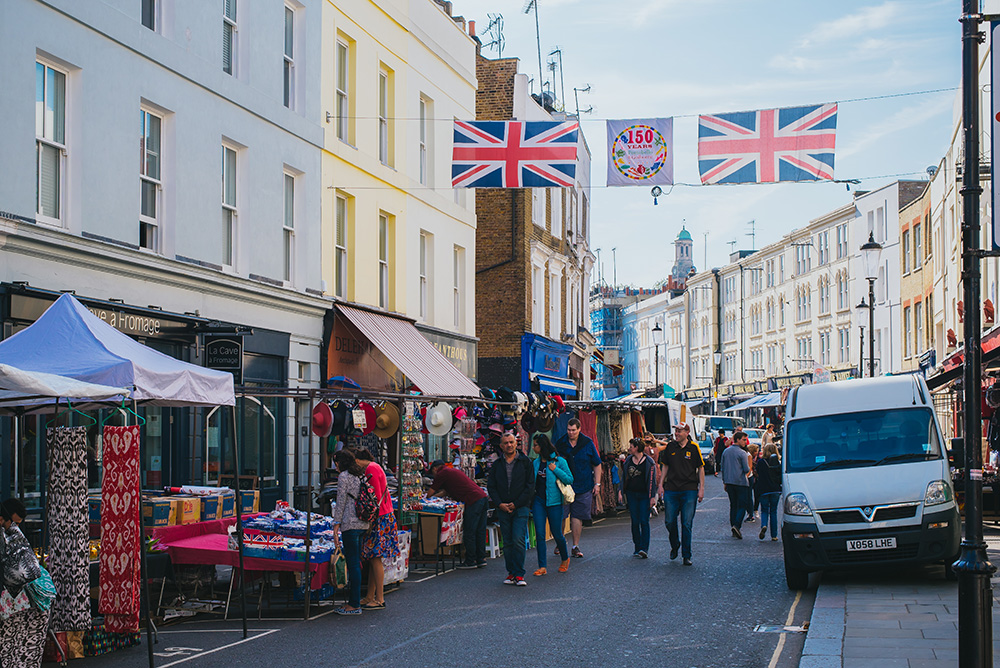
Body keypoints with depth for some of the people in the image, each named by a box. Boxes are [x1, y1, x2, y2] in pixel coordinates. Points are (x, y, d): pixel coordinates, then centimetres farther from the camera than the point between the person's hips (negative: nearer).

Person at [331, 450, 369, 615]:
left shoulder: (344, 476, -8)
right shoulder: (361, 475, 16)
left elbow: (341, 504, -11)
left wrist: (336, 527, -9)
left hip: (350, 524, -8)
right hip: (364, 523, 8)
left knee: (353, 564, -6)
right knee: (355, 562, 13)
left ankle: (354, 605, -4)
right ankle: (353, 600, 17)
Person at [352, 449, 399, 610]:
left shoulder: (371, 469, -12)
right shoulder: (374, 467, 18)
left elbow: (376, 497, -18)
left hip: (379, 518, -10)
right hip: (384, 516, 10)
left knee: (375, 558, -8)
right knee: (372, 558, 12)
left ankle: (380, 599, -7)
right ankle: (370, 596, 16)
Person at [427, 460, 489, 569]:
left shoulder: (442, 474, 1)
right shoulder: (452, 470, 28)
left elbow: (430, 493, 8)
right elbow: (445, 491, 41)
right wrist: (435, 496, 45)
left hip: (473, 501, -9)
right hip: (482, 497, 9)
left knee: (469, 533, -2)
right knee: (480, 531, 12)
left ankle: (470, 561, 1)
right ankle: (481, 559, 15)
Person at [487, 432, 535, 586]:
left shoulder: (525, 462, 2)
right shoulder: (497, 465, 11)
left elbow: (530, 486, -2)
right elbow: (491, 487, 10)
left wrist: (516, 504, -8)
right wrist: (499, 504, -6)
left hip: (520, 508, -3)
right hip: (503, 509, 3)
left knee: (518, 541, -12)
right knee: (507, 543, 4)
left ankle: (519, 574, -9)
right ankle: (511, 573, 11)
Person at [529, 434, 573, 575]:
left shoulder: (559, 461, -4)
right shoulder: (536, 463, 11)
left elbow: (570, 479, -6)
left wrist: (556, 470, -16)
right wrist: (530, 501, 10)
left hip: (553, 501, -4)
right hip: (538, 501, 4)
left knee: (557, 533, 3)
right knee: (540, 534, -3)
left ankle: (565, 559, 29)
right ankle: (542, 567, 0)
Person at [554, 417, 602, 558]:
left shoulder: (587, 443, 1)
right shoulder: (560, 443, 3)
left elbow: (597, 464, 8)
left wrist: (597, 484, 3)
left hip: (583, 487, -1)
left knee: (577, 517, -2)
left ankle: (576, 546, 5)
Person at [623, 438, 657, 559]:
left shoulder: (648, 462, -4)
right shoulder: (628, 460, 10)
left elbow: (652, 480, -4)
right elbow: (624, 477, 15)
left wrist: (652, 496, -9)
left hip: (644, 495, -4)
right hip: (631, 494, 4)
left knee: (644, 522, -8)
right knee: (635, 522, 4)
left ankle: (644, 549, -12)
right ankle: (637, 548, 11)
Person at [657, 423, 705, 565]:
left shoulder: (694, 447, -2)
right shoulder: (670, 447, 6)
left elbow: (700, 468, 3)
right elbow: (665, 466, 15)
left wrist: (701, 489, -2)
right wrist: (660, 484, 8)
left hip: (689, 491, -3)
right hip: (671, 490, 3)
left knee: (687, 524, -2)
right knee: (669, 521, 2)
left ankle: (687, 555, 6)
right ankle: (675, 545, 29)